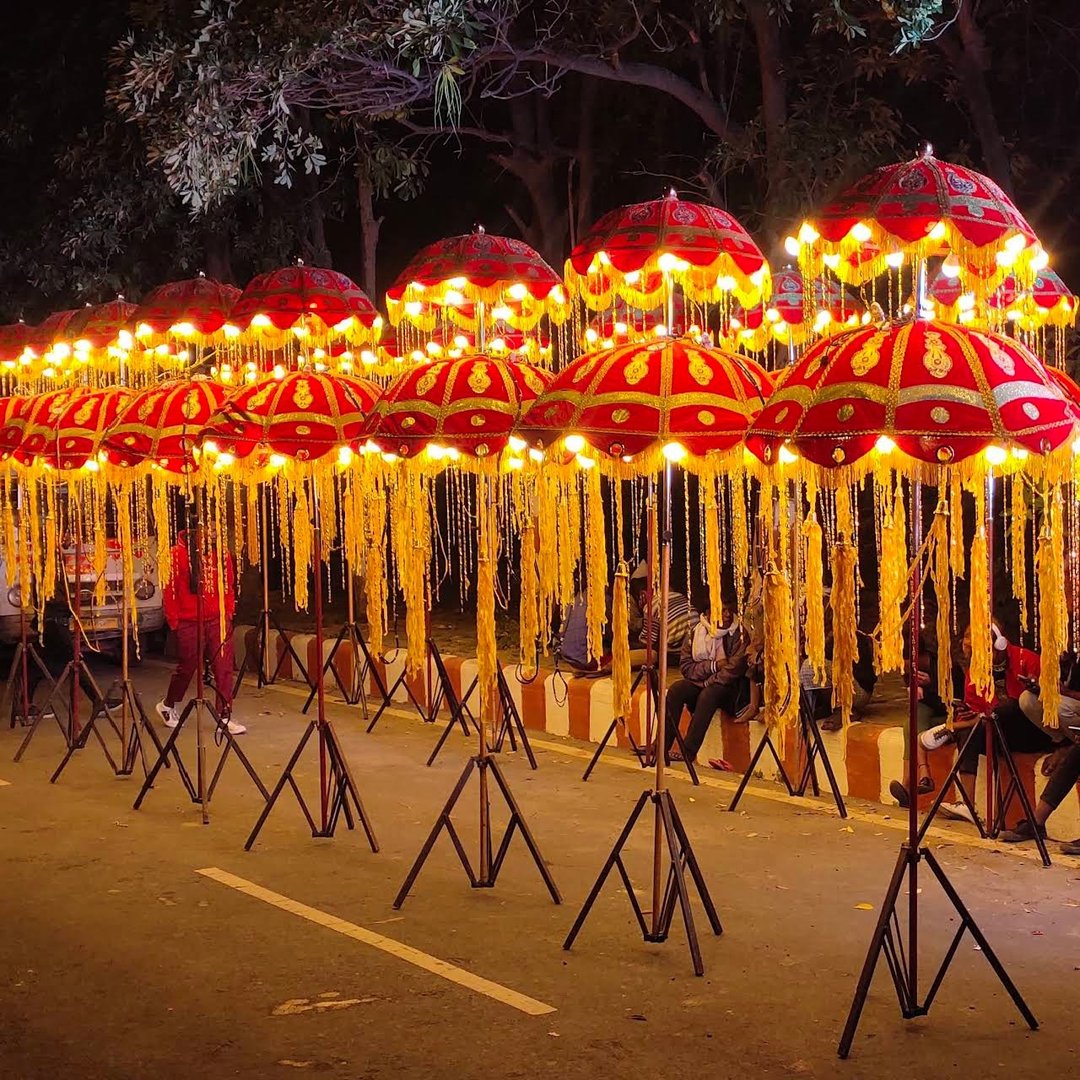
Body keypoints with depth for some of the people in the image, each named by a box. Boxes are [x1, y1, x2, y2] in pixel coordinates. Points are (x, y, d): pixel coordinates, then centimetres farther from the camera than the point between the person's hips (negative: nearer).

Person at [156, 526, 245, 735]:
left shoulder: (221, 553, 6)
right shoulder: (178, 554, -7)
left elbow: (229, 585, 14)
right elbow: (169, 590, -4)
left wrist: (228, 613, 6)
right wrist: (174, 621, -5)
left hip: (218, 620, 3)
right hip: (189, 622, -3)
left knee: (224, 668, -4)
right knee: (186, 667, 10)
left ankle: (225, 717, 1)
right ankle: (167, 705, 35)